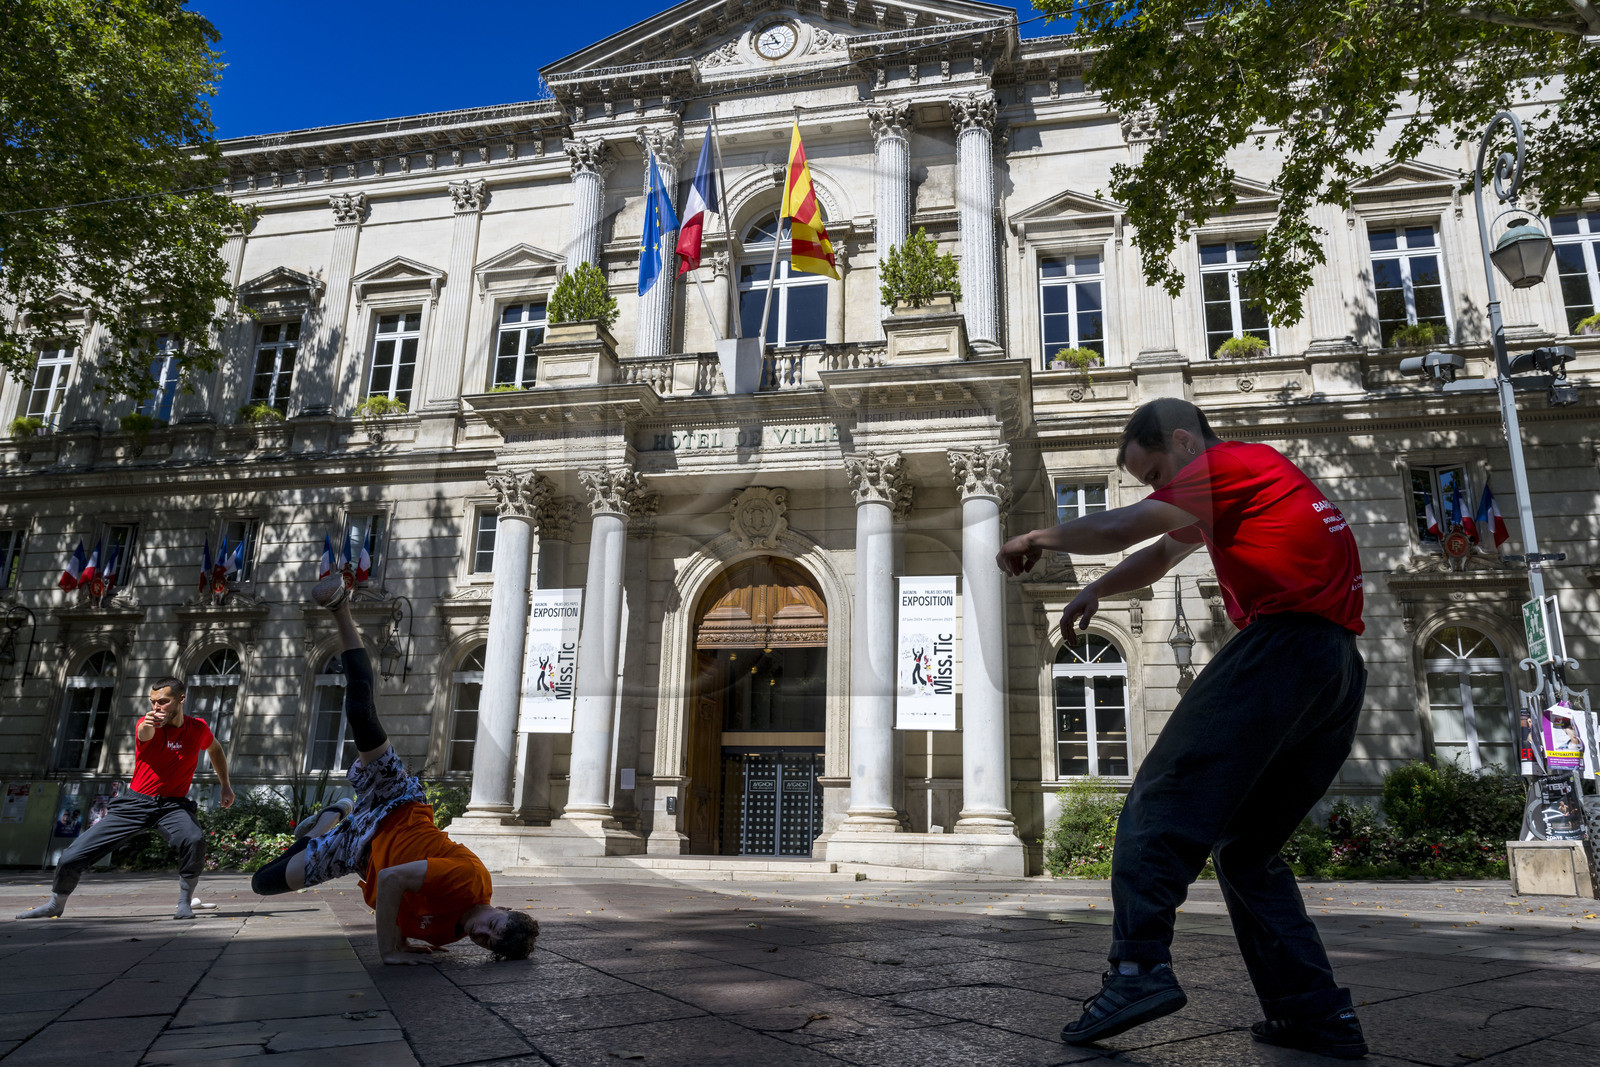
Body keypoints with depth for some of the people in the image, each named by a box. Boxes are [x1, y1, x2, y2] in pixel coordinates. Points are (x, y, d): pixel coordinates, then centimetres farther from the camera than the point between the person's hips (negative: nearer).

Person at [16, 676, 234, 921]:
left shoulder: (198, 728, -2)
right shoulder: (148, 724, -10)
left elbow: (215, 749, 20)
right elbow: (144, 735, -37)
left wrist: (225, 786, 20)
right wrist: (148, 725, -62)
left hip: (173, 805, 0)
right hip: (136, 802, 1)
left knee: (194, 840, -33)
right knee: (73, 857, -1)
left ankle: (185, 903, -12)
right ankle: (56, 904, 31)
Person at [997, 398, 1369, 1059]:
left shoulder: (1227, 462, 1)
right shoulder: (1255, 474, 30)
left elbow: (1116, 529, -6)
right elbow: (1163, 554, 31)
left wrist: (1038, 539, 8)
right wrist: (1096, 590, 20)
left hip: (1281, 640, -10)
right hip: (1341, 674, 10)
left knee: (1160, 802, -14)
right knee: (1247, 847, 12)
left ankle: (1138, 968, -24)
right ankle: (1318, 1015, 9)